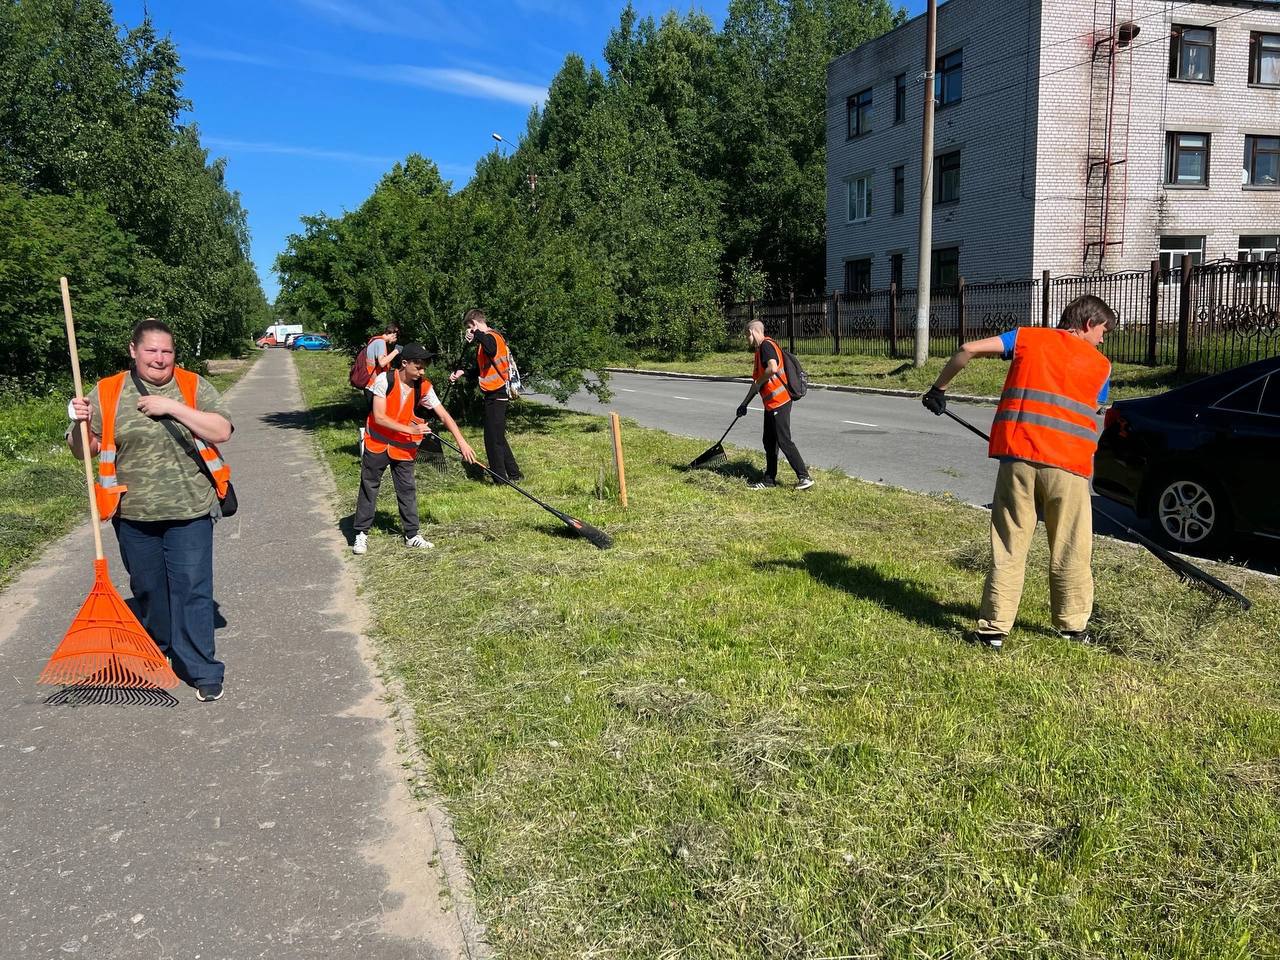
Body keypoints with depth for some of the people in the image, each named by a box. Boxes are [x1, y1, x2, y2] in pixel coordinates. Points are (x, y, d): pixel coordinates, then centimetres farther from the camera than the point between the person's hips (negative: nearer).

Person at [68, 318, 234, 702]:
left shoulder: (194, 386, -1)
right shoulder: (106, 393, 2)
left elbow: (222, 431, -14)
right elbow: (83, 451, 5)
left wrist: (172, 407, -19)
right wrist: (81, 424, -16)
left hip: (189, 512, -2)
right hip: (134, 515, 2)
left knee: (192, 589, -2)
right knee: (147, 589, 17)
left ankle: (202, 670, 6)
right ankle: (155, 651, 39)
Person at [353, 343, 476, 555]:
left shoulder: (424, 387, -10)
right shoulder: (385, 380, -20)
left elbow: (444, 415, -9)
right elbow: (379, 417, -23)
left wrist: (461, 442, -17)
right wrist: (411, 429, -28)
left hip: (404, 447, 3)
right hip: (377, 443, -3)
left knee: (407, 490, 6)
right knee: (368, 488, 6)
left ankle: (412, 535, 17)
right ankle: (361, 533, 16)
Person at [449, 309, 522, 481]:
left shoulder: (491, 336, -14)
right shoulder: (486, 338, 17)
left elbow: (491, 348, -41)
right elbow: (478, 368, 23)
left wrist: (477, 334, -28)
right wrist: (462, 372, 8)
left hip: (496, 396, -10)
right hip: (494, 395, 10)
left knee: (493, 439, -4)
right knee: (498, 438, 16)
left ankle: (500, 479, 3)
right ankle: (514, 475, 24)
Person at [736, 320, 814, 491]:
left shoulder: (766, 345, -12)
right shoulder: (760, 349, 19)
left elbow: (773, 368, -31)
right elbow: (757, 380, 26)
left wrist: (758, 382, -14)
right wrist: (744, 404, 27)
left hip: (779, 402, -10)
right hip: (771, 404, 11)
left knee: (784, 441, -8)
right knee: (769, 442, 14)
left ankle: (804, 477, -3)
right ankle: (770, 479, 22)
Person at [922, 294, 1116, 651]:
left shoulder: (1028, 337, 14)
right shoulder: (1100, 365, 14)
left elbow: (969, 349, 3)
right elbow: (1090, 412, 13)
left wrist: (939, 388, 12)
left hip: (1018, 454, 1)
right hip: (1069, 462, 0)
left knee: (1009, 546, 5)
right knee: (1070, 549, 13)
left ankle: (994, 628, 5)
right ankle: (1073, 625, 24)